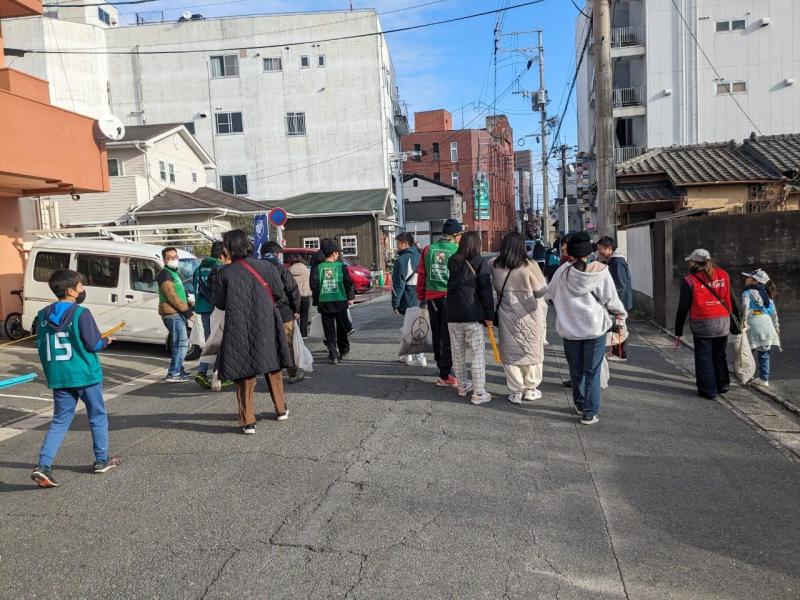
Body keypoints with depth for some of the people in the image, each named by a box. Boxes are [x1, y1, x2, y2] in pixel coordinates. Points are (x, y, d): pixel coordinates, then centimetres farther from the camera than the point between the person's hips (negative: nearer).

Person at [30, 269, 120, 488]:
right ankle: (101, 460, 24)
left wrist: (50, 372, 20)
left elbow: (41, 346, 9)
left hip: (58, 377, 5)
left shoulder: (43, 315, 3)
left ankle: (43, 465, -2)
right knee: (98, 417, 13)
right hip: (85, 375, -5)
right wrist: (106, 341, 6)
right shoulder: (81, 314, -15)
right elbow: (94, 345, -15)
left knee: (60, 421, 12)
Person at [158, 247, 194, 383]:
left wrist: (189, 305, 11)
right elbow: (171, 296, -19)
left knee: (179, 343, 18)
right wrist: (186, 310, -17)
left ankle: (178, 370, 27)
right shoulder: (165, 274, -11)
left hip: (177, 314, 10)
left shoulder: (174, 273, 21)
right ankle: (173, 374, -11)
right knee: (181, 344, -13)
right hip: (172, 315, -10)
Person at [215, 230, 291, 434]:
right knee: (272, 368, 19)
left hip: (238, 331, -2)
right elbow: (280, 296, -1)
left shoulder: (226, 273, -8)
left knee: (244, 374, 7)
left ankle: (248, 421, 6)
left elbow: (220, 304, -1)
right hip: (267, 327, 2)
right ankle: (281, 409, 31)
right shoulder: (266, 267, -4)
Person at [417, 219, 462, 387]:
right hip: (450, 298, -4)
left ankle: (442, 365, 33)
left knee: (437, 334, 18)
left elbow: (421, 275, 8)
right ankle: (444, 376, 3)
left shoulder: (428, 250, 4)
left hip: (432, 297, 4)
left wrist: (421, 297, 17)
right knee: (448, 337, 1)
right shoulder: (458, 251, -8)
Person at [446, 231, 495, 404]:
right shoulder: (480, 263, -5)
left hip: (453, 314, 5)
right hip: (472, 315, -5)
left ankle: (463, 386, 27)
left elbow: (450, 287, 13)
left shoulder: (452, 262, 10)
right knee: (478, 353, 1)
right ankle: (479, 393, 0)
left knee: (458, 353, 14)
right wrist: (489, 315, -6)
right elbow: (485, 291, -8)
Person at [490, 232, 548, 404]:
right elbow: (541, 290, -8)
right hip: (530, 316, -2)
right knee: (531, 351, 14)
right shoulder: (529, 266, -16)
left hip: (507, 316, 2)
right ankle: (530, 389, 23)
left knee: (511, 352, 11)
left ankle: (516, 391, 15)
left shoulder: (495, 266, -7)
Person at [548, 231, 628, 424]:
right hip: (595, 328, -2)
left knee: (576, 370, 18)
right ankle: (590, 413, 8)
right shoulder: (599, 270, -12)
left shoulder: (563, 271, -7)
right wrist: (621, 314, 14)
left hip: (569, 328, 2)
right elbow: (610, 299, -5)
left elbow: (551, 291, 9)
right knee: (592, 372, 7)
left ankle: (580, 404, 33)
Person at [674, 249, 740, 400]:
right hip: (723, 324, 5)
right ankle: (723, 384, 29)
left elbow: (683, 308, -6)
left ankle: (708, 390, 10)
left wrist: (678, 332, -1)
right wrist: (736, 316, 21)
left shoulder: (689, 281, -8)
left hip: (702, 325, -4)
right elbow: (731, 300, 9)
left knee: (704, 357, 6)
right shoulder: (723, 275, 5)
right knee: (719, 355, 21)